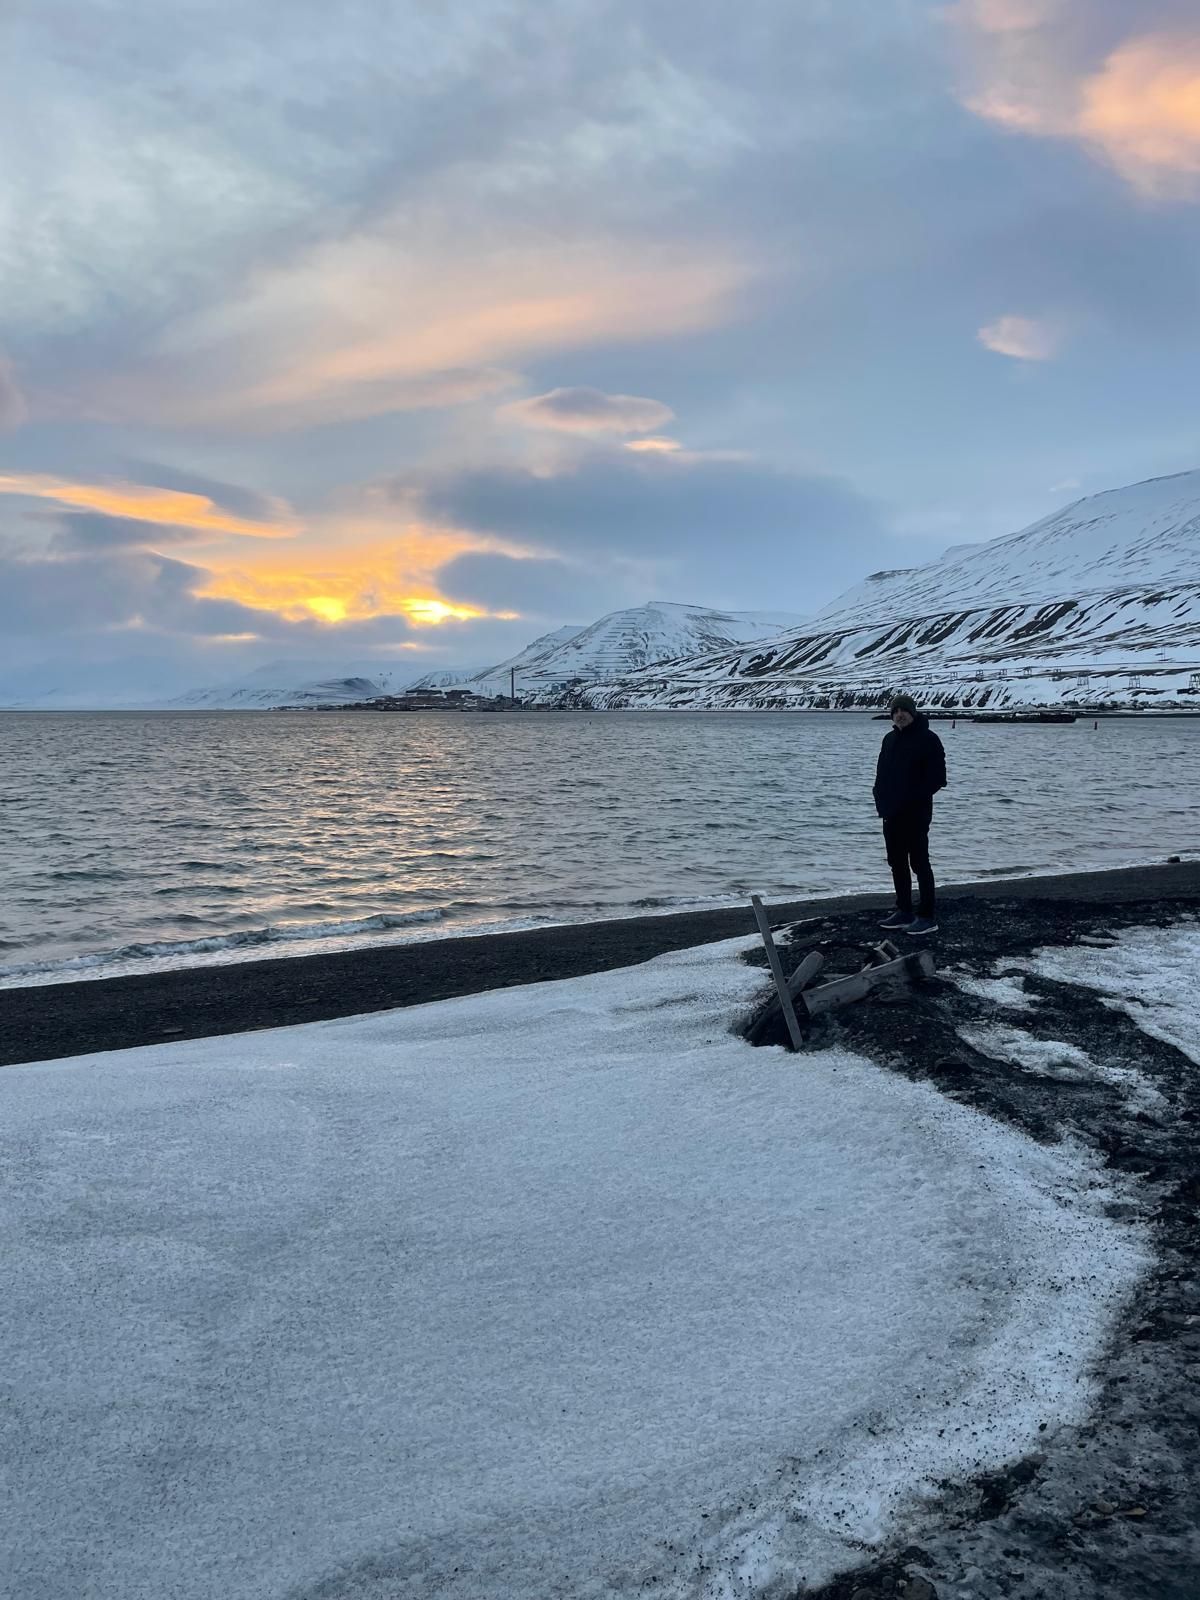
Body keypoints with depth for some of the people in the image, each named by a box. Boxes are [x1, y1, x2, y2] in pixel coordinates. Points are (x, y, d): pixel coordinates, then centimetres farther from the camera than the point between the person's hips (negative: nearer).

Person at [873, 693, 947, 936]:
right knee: (897, 863, 12)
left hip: (916, 814, -7)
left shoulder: (927, 739, -9)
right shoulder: (890, 739, 12)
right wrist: (881, 799, 2)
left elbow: (937, 777, -13)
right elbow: (881, 774, 17)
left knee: (919, 863, -4)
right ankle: (904, 912, 21)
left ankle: (927, 916, 1)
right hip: (891, 813, 7)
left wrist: (914, 798, -17)